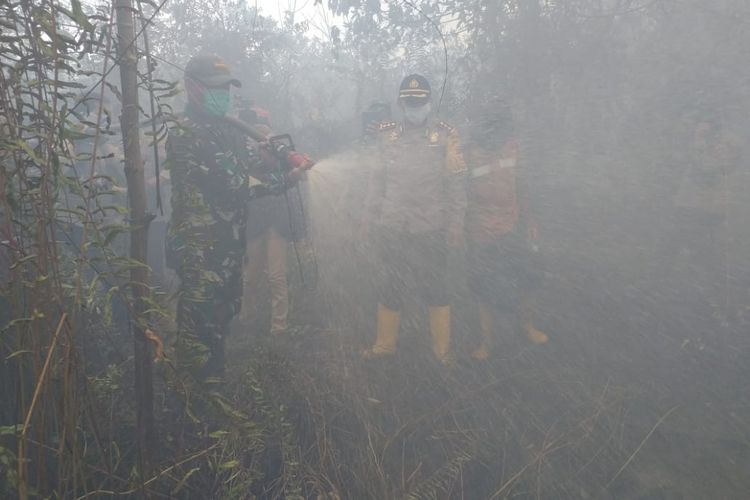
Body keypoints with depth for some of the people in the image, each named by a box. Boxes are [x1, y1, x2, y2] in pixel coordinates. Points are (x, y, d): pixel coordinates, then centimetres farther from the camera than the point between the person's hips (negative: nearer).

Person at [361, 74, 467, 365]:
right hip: (392, 229, 2)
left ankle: (443, 348, 23)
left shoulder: (445, 136, -2)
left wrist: (455, 223, -6)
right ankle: (384, 344, 26)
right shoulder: (389, 136, 6)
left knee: (433, 287, 8)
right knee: (393, 286, 12)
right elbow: (378, 178, 11)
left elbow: (456, 183, -3)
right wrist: (370, 215, 8)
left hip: (430, 230, -2)